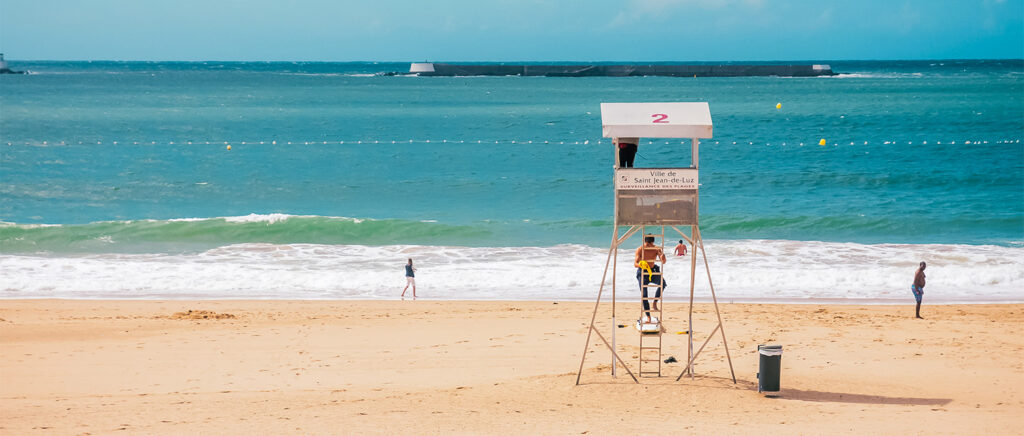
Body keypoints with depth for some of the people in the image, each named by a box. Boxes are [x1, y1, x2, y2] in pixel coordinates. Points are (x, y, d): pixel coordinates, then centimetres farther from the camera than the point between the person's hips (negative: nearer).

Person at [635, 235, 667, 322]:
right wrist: (640, 265, -46)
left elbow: (663, 262, -18)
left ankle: (655, 302, -6)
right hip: (642, 272, -3)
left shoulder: (656, 249, -11)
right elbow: (635, 264, -23)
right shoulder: (640, 249, -17)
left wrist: (663, 257, -42)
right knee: (644, 294, -11)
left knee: (663, 283, -19)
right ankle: (648, 317, -3)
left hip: (652, 272, 3)